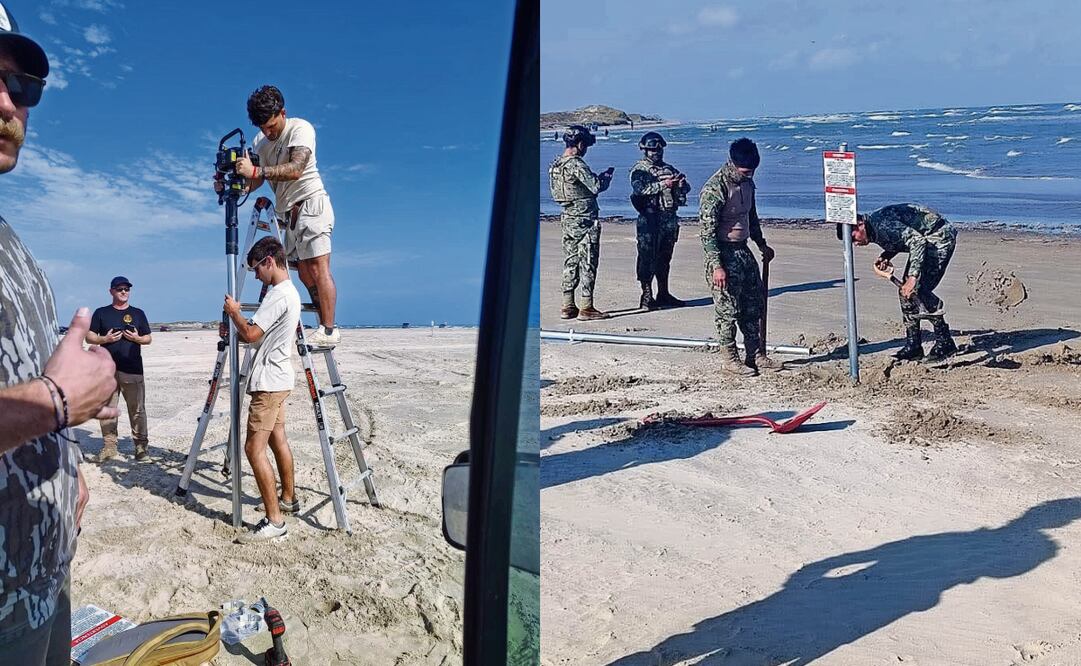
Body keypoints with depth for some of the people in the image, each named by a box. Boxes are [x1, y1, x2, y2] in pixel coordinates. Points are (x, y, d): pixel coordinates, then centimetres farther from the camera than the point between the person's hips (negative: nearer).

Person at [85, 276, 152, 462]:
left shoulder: (138, 313, 12)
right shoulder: (101, 313, 10)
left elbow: (148, 338, 14)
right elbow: (89, 336, 9)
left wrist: (137, 338, -7)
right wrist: (105, 339, -9)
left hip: (133, 370, 0)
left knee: (137, 409, -1)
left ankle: (141, 445, 6)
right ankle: (109, 445, 11)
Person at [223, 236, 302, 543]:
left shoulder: (278, 294, -18)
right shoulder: (291, 292, 15)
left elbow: (251, 334, -21)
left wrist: (234, 312, -5)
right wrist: (237, 332, 12)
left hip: (268, 382, -11)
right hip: (279, 379, 11)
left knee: (254, 448, -11)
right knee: (277, 439, 18)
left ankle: (274, 521, -12)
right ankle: (288, 498, 29)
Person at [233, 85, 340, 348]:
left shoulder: (300, 129, -9)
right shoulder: (259, 142, 12)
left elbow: (295, 169, -24)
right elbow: (255, 182, 11)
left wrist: (256, 171, -32)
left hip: (311, 203, -8)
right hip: (289, 212, 8)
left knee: (317, 267, -15)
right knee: (304, 273, 4)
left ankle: (329, 330, -17)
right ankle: (323, 327, 7)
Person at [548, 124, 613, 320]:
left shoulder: (555, 164, 10)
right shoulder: (576, 164, -17)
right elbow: (597, 187, -21)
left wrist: (598, 177, 17)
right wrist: (607, 175, -1)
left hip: (567, 218, 9)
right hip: (585, 219, -8)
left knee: (570, 262, 12)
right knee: (587, 262, -2)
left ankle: (568, 306, 15)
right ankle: (586, 308, 0)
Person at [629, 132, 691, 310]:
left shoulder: (669, 168, 16)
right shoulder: (639, 169, -3)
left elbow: (686, 188, 15)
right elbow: (640, 189, -21)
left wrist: (681, 183, -8)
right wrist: (663, 184, -27)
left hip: (669, 219, 6)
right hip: (649, 220, -6)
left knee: (664, 258, 12)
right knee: (647, 258, -5)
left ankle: (663, 294, 20)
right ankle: (646, 296, -2)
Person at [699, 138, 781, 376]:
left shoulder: (747, 182, 6)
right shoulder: (715, 188, -20)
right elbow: (707, 231, -22)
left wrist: (762, 244, 27)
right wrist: (716, 266, -25)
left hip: (744, 250, 9)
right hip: (723, 254, -9)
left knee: (754, 305, 13)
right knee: (728, 310, -1)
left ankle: (756, 356, 23)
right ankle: (729, 359, 12)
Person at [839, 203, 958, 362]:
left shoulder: (881, 224, -27)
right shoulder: (875, 231, 3)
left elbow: (917, 240, -33)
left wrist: (913, 277, -37)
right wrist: (884, 257, -2)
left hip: (941, 236, -10)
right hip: (925, 240, 11)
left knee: (919, 290, -20)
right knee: (905, 292, 5)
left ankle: (945, 343, -10)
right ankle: (913, 346, 10)